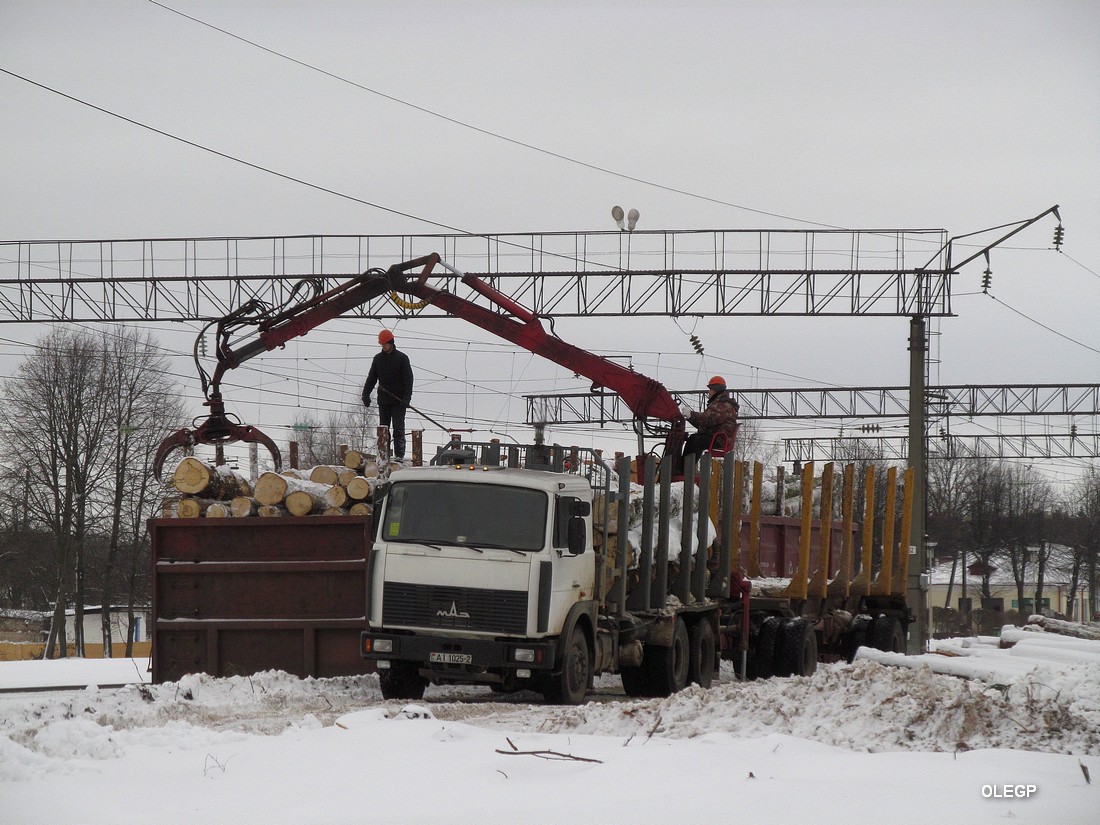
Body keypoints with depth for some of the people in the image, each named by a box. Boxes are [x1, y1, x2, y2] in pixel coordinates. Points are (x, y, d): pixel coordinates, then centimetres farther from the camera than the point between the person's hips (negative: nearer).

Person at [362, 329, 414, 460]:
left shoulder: (402, 358, -2)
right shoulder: (378, 359, 11)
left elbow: (408, 379, -6)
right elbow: (371, 378, 13)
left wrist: (406, 398, -16)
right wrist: (366, 394, 0)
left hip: (398, 400, -4)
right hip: (383, 400, 4)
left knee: (398, 429, -6)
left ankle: (399, 455, -6)